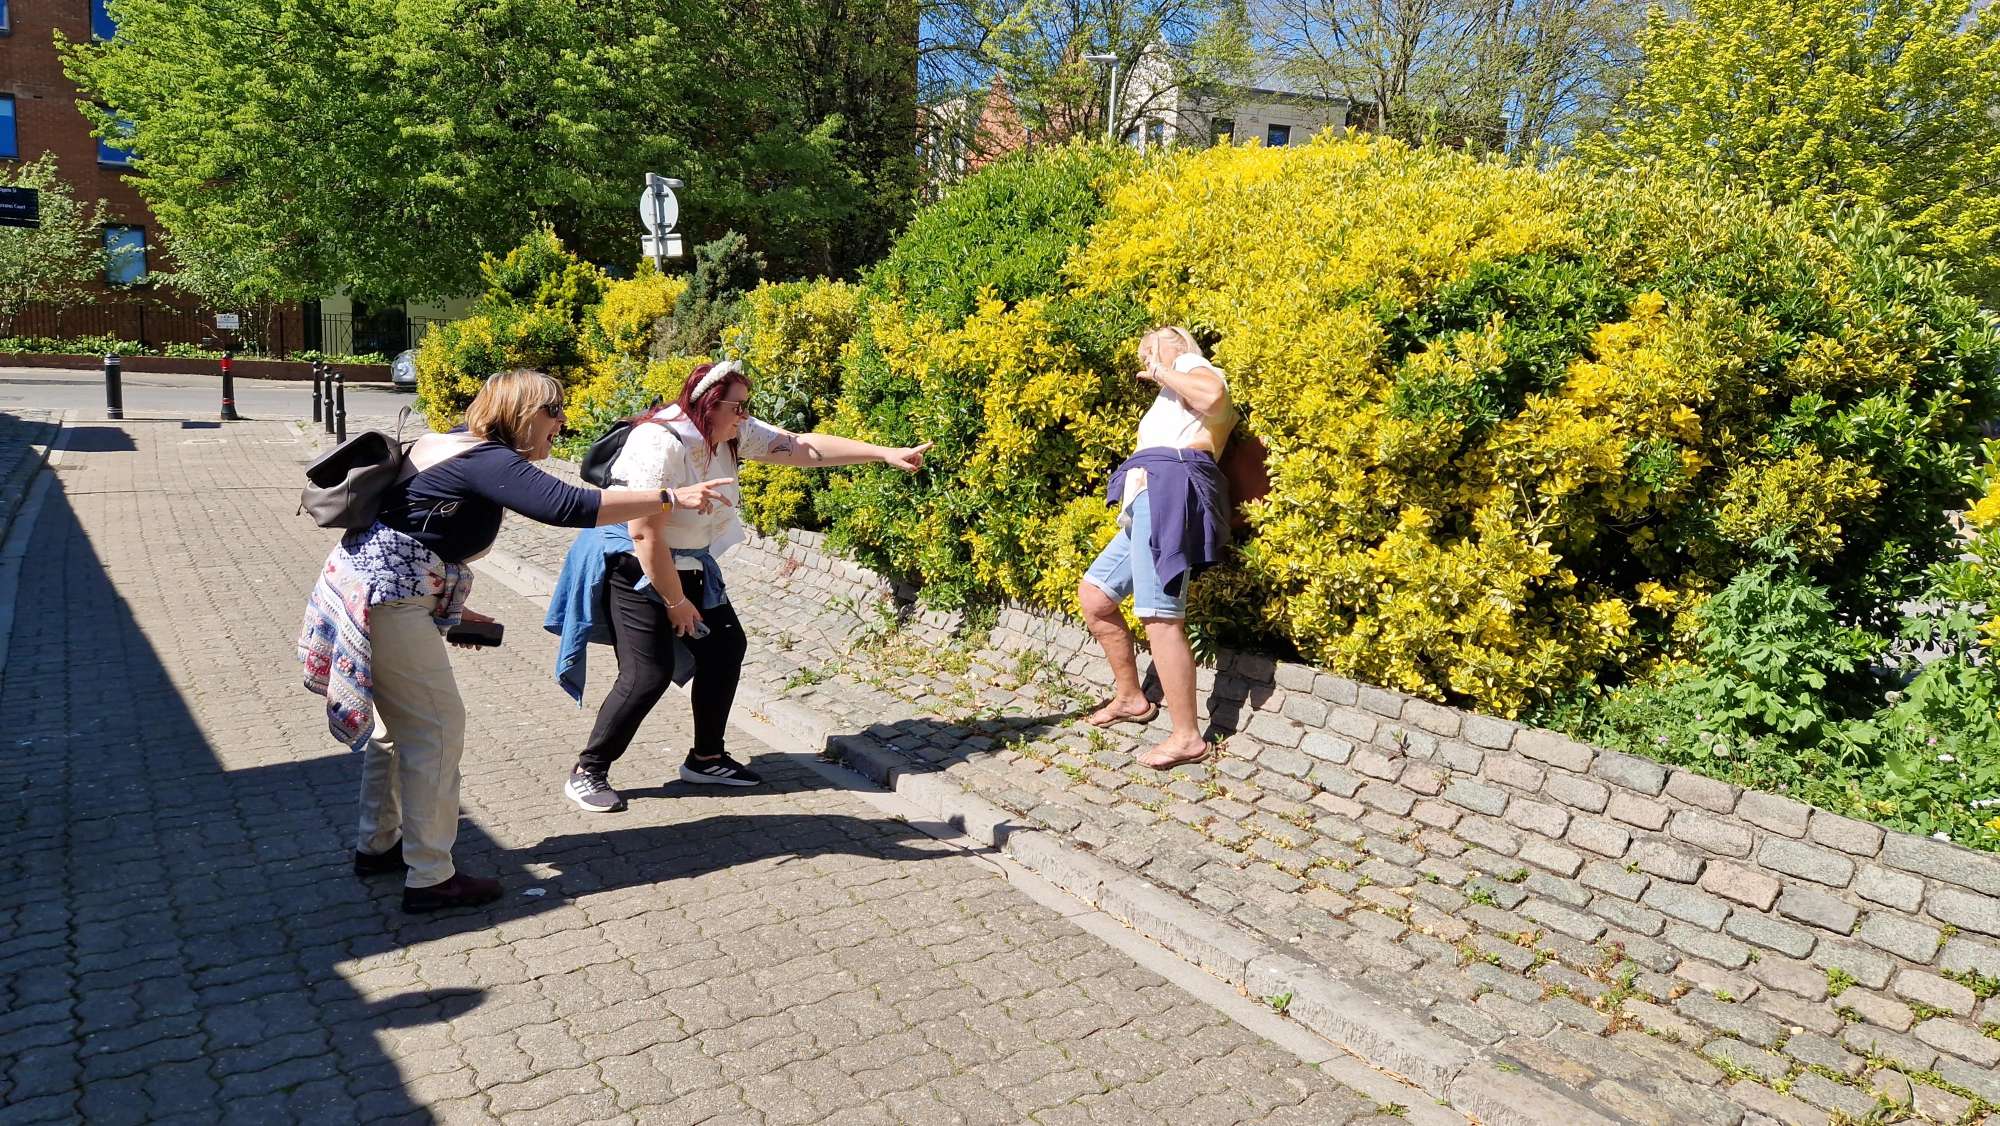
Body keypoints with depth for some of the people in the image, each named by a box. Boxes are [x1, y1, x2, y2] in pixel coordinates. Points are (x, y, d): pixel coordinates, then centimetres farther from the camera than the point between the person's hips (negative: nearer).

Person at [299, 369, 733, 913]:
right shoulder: (489, 461, -17)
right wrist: (671, 497, -28)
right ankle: (430, 878, 2)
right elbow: (568, 506, -31)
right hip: (386, 599, -10)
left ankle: (377, 845, 34)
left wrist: (450, 607, 20)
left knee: (395, 722, 20)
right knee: (437, 727, -4)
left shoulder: (446, 444, 13)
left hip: (362, 585, 10)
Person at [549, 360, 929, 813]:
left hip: (688, 564, 9)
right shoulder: (661, 443, -29)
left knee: (725, 647, 7)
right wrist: (676, 602, -19)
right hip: (634, 567, -8)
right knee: (649, 673, -13)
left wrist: (886, 453, -12)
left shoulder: (734, 435, -7)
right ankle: (587, 772, 4)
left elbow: (805, 447, -7)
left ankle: (706, 758, 22)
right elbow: (645, 535, -29)